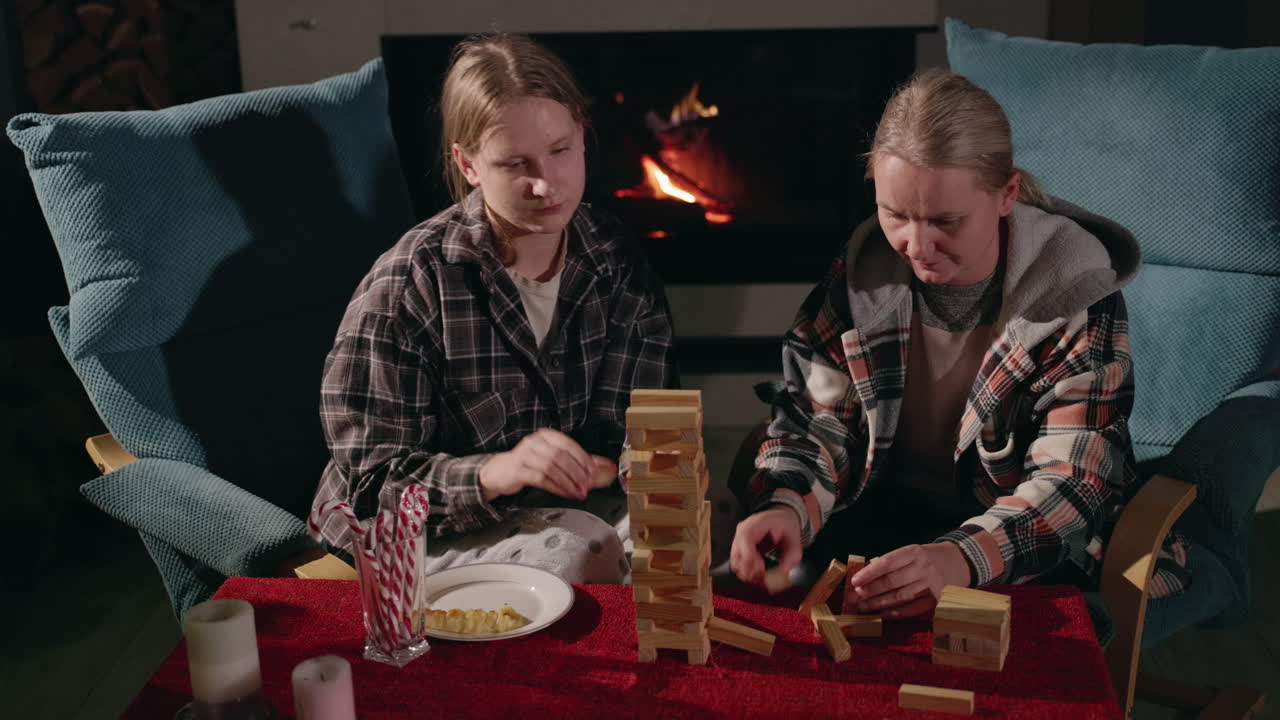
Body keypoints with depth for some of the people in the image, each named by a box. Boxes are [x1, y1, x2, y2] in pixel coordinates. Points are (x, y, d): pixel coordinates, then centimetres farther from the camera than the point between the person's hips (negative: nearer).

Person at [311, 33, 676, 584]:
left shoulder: (616, 265, -1)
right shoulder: (406, 286, -15)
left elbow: (623, 436, 0)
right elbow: (370, 480, -16)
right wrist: (492, 474, -34)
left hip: (570, 508, 5)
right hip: (432, 537, -4)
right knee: (580, 552, -31)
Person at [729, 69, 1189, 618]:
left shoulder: (1077, 294, -18)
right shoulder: (863, 267, -7)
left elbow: (1070, 484, -23)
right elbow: (814, 418, -3)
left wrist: (960, 560, -44)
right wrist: (788, 507, -28)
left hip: (1040, 545, -3)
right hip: (890, 511, 4)